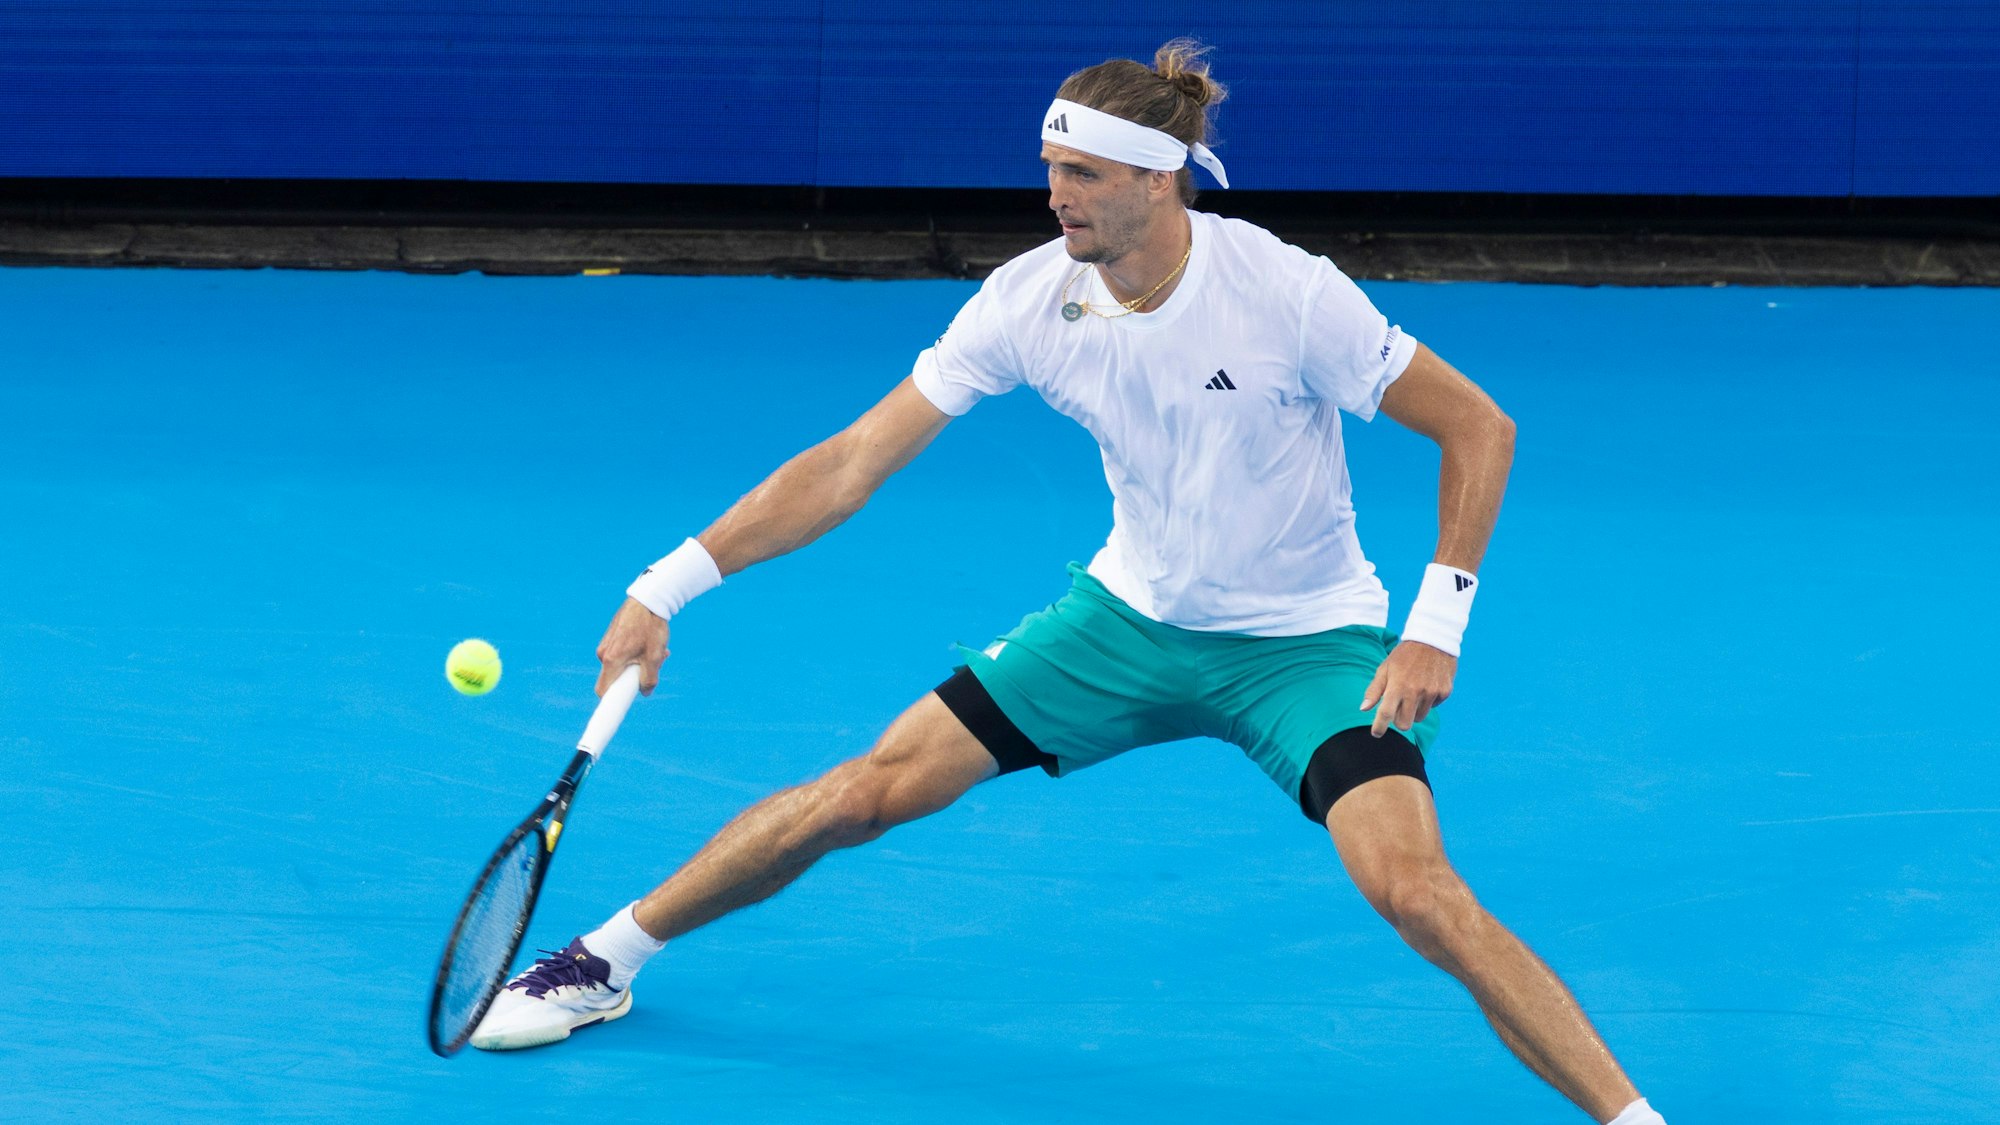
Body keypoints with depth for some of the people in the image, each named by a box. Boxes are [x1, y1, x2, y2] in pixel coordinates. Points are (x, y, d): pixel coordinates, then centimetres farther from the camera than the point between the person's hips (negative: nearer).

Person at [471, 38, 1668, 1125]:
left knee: (1413, 889, -28)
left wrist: (1437, 626, -21)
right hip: (1133, 618, 4)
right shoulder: (1032, 297, -13)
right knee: (866, 791, -1)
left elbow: (1477, 427, -15)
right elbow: (854, 462, -9)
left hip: (1303, 644, -4)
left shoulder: (1283, 292, -24)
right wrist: (669, 587, -14)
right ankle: (608, 963, 19)